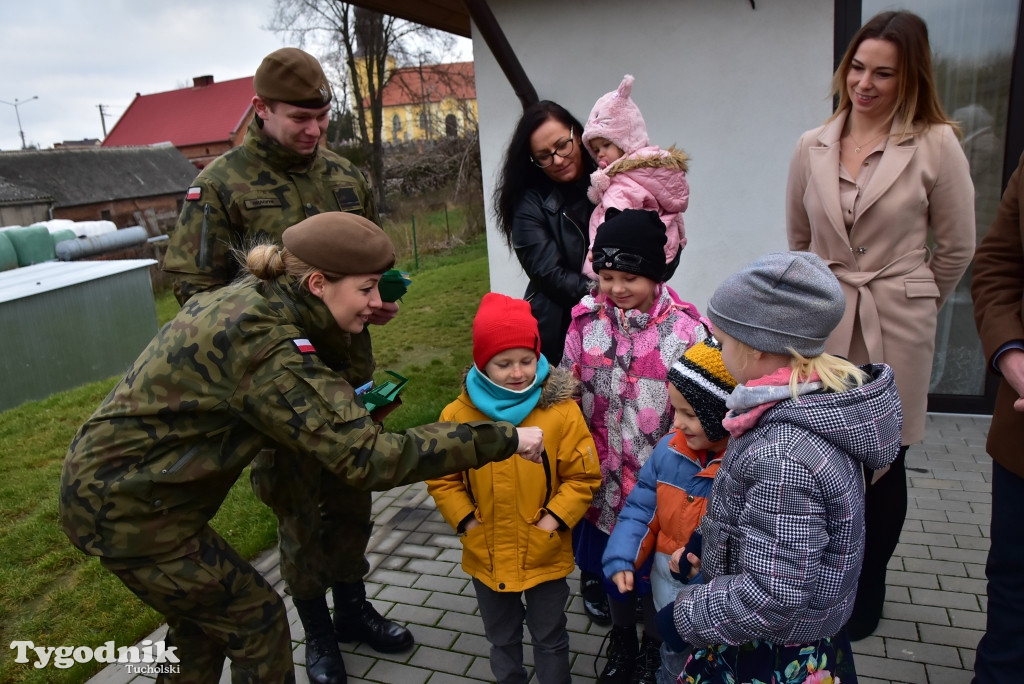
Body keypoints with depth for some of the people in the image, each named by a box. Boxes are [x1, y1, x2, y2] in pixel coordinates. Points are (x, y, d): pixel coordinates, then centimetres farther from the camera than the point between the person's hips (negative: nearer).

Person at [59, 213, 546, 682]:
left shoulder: (253, 299, -2)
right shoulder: (266, 346, -30)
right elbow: (365, 459, -32)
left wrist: (351, 412, -4)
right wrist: (501, 440, -28)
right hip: (127, 508, -9)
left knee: (202, 623, 23)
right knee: (255, 619, 5)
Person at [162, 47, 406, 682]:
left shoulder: (345, 176, 5)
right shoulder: (223, 184, -8)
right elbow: (196, 286, -9)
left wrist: (382, 300, -6)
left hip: (351, 368, 4)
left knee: (352, 496, 18)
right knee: (298, 508, 12)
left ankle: (354, 607, 41)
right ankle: (317, 632, 34)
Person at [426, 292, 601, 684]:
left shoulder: (562, 411, -16)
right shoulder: (458, 415, -11)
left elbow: (584, 476, -9)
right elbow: (441, 478, -1)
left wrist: (555, 518, -16)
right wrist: (464, 519, -10)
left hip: (545, 556, -2)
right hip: (486, 557, 2)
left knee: (550, 638, 20)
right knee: (501, 637, 26)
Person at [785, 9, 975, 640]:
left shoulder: (936, 144, -7)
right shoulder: (813, 146, 3)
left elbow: (957, 247, 2)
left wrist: (910, 303, 12)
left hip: (895, 329, -2)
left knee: (883, 467, 11)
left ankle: (866, 595, 33)